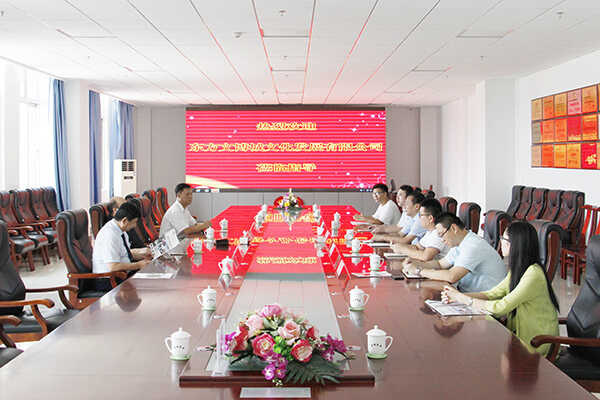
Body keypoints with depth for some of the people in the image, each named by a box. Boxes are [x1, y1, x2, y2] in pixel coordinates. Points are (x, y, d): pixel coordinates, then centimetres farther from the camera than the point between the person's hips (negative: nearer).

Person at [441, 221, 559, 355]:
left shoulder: (533, 274, -25)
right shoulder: (518, 269, 6)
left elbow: (502, 307, -26)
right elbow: (493, 294, 6)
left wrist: (465, 299, -18)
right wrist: (457, 296, -7)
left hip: (534, 345, -7)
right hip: (518, 332, 7)